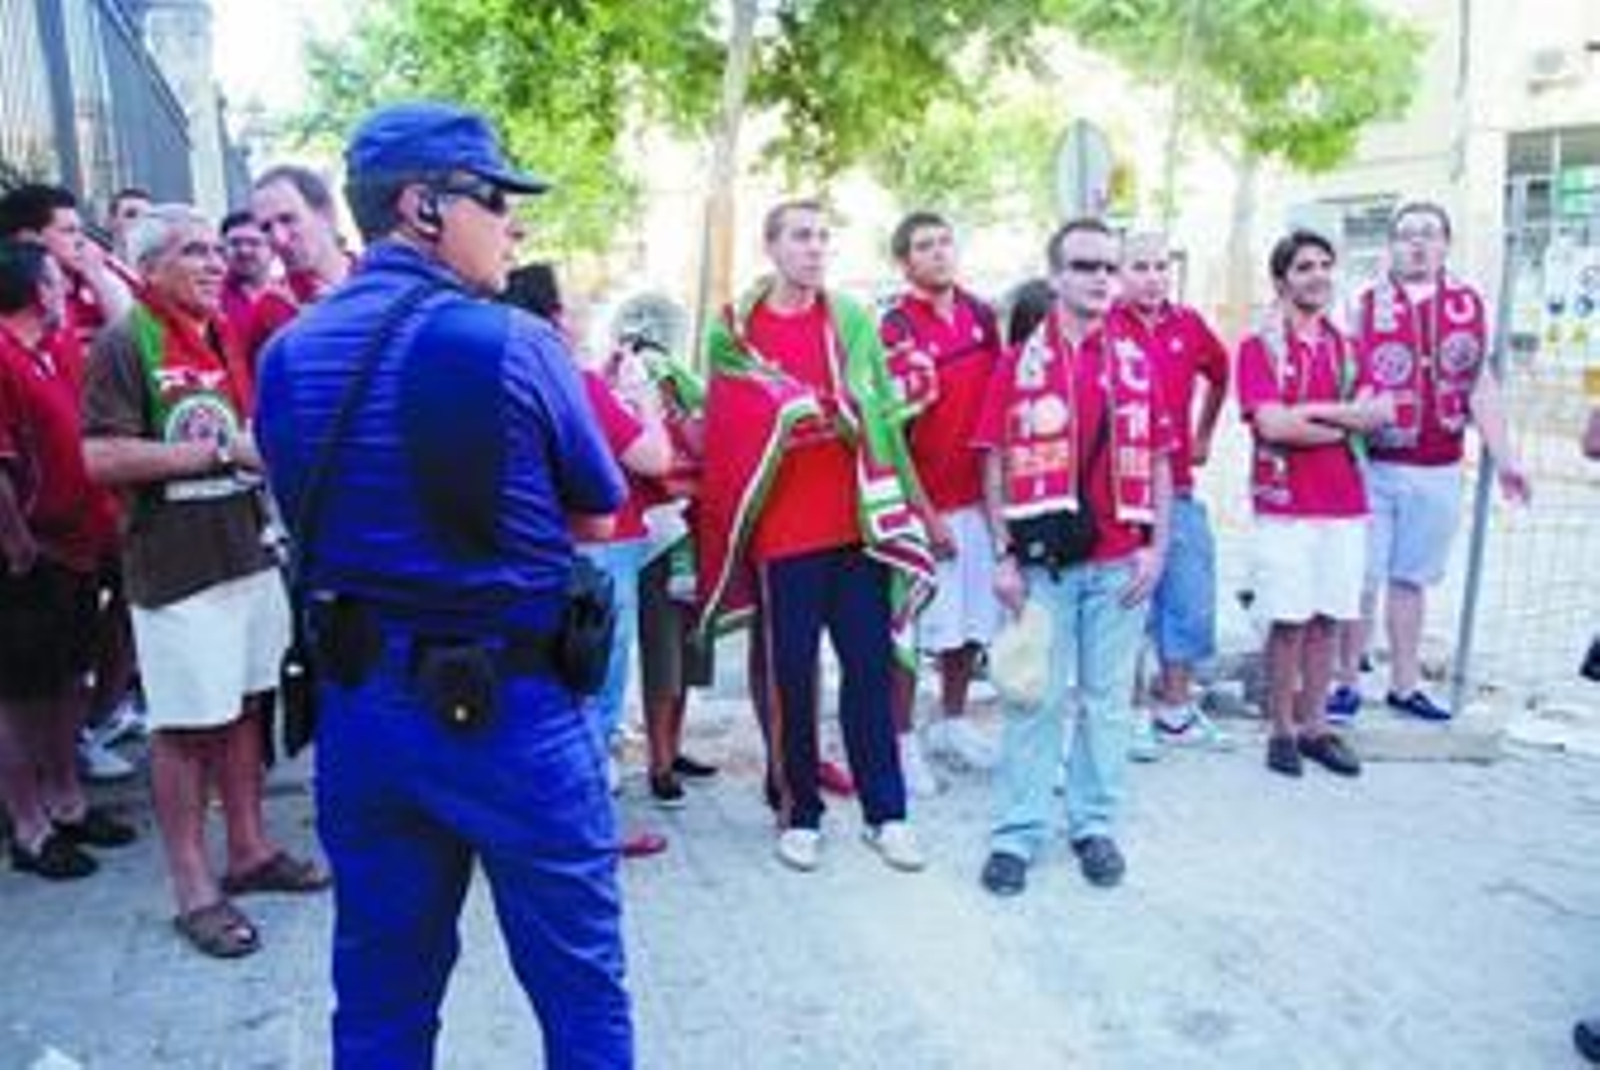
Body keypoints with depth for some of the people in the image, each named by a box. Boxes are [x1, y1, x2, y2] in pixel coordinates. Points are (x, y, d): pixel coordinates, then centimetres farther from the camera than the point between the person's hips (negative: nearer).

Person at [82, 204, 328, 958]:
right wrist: (220, 452, -17)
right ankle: (194, 887, 13)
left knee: (244, 706, 15)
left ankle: (249, 848, 29)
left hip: (248, 552, 7)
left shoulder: (225, 337, 13)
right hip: (174, 567, -7)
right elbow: (101, 457, -19)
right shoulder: (123, 344, -9)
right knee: (184, 724, 2)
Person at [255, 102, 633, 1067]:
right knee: (582, 989, 13)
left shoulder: (287, 353, 2)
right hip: (512, 708, -5)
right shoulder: (515, 343, -14)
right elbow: (599, 514, -2)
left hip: (358, 705, 6)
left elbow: (308, 516, 12)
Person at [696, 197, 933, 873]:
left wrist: (898, 506, 5)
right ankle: (798, 814, 20)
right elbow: (723, 427, 10)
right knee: (791, 672, 5)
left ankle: (885, 813, 16)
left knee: (869, 666, 5)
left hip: (857, 523, 2)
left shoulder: (853, 320, 8)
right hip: (781, 530, -1)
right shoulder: (734, 331, 3)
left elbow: (880, 412, 8)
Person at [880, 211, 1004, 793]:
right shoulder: (896, 330, -12)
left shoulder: (982, 316, 8)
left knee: (973, 621, 15)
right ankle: (902, 741, 15)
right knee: (913, 627, 0)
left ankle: (952, 724, 33)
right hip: (924, 503, -6)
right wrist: (925, 514, -14)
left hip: (979, 497, 7)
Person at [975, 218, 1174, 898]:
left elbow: (1159, 464, 10)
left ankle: (1095, 824, 25)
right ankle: (1018, 833, 13)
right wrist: (1004, 556, -6)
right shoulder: (1020, 364, 1)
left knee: (1108, 698, 10)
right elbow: (995, 466, 0)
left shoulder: (1138, 363, 8)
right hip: (1043, 561, -2)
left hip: (1120, 562, 3)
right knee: (1035, 698, 3)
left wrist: (1157, 548, 0)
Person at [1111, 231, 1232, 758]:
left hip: (1179, 488, 6)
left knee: (1191, 601, 12)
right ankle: (1131, 713, 16)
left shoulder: (1189, 325, 8)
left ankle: (1177, 707, 27)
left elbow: (1219, 375, 27)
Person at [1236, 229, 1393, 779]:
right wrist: (1348, 424, -5)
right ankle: (1282, 730, 12)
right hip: (1284, 503, -4)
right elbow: (1271, 424, -15)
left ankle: (1314, 725, 20)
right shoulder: (1259, 348, -2)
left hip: (1345, 503, 5)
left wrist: (1312, 409, -12)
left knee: (1327, 620, 9)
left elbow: (1382, 412, 0)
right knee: (1289, 622, -1)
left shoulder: (1347, 348, 13)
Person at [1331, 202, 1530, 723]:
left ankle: (1405, 685, 22)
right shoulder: (1366, 304, -1)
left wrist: (1505, 460, 11)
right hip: (1371, 466, -3)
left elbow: (1480, 387, 12)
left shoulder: (1470, 305, 8)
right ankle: (1346, 683, 12)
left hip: (1438, 472, 3)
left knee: (1410, 579, 12)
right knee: (1361, 578, 1)